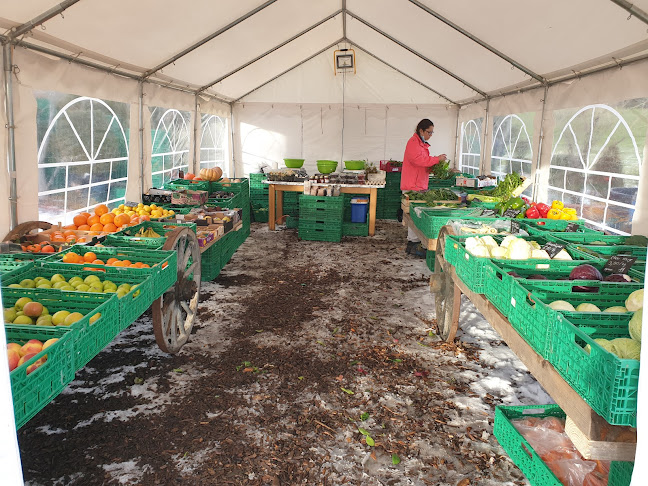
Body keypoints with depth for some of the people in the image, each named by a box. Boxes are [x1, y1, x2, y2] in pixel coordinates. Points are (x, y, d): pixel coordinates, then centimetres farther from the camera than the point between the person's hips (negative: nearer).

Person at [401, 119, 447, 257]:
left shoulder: (422, 144, 21)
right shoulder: (413, 142, -10)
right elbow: (419, 160, -23)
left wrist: (434, 167, 8)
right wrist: (437, 159, -15)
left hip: (419, 185, 10)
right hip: (413, 185, -10)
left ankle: (412, 242, 12)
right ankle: (414, 245, -6)